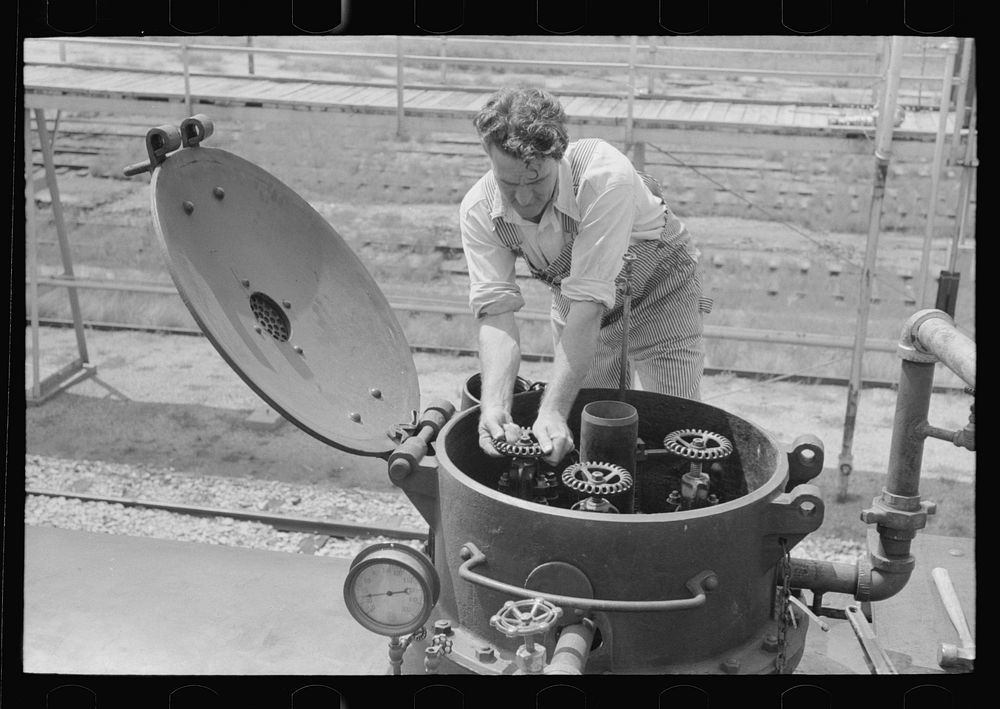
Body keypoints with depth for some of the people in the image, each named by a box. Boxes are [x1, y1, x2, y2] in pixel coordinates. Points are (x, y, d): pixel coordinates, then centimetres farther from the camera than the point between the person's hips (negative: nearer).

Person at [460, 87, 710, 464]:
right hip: (575, 300, 4)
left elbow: (589, 303, -42)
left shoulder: (606, 176, -39)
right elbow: (496, 313, -29)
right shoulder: (479, 210, -25)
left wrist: (553, 411, -48)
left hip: (659, 294, -3)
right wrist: (494, 405, -46)